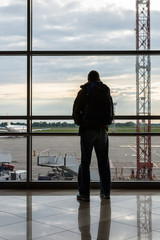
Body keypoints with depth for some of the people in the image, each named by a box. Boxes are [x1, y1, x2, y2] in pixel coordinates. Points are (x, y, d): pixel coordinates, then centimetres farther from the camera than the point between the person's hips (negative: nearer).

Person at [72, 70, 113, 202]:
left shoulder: (84, 92, -1)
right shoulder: (106, 92, 10)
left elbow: (76, 111, -2)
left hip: (87, 130, -3)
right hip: (102, 130, 4)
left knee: (85, 163, -1)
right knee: (103, 162, 11)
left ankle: (84, 193, -2)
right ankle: (106, 192, 15)